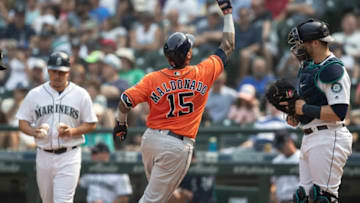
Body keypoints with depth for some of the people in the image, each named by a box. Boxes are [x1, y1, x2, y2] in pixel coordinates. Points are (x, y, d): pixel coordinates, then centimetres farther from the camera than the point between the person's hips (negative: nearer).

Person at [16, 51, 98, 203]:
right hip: (44, 155, 3)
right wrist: (34, 132, -15)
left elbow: (91, 124, 4)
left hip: (69, 156, -3)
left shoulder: (80, 94, 0)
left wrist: (72, 131, -16)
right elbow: (23, 122, 7)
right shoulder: (35, 94, 4)